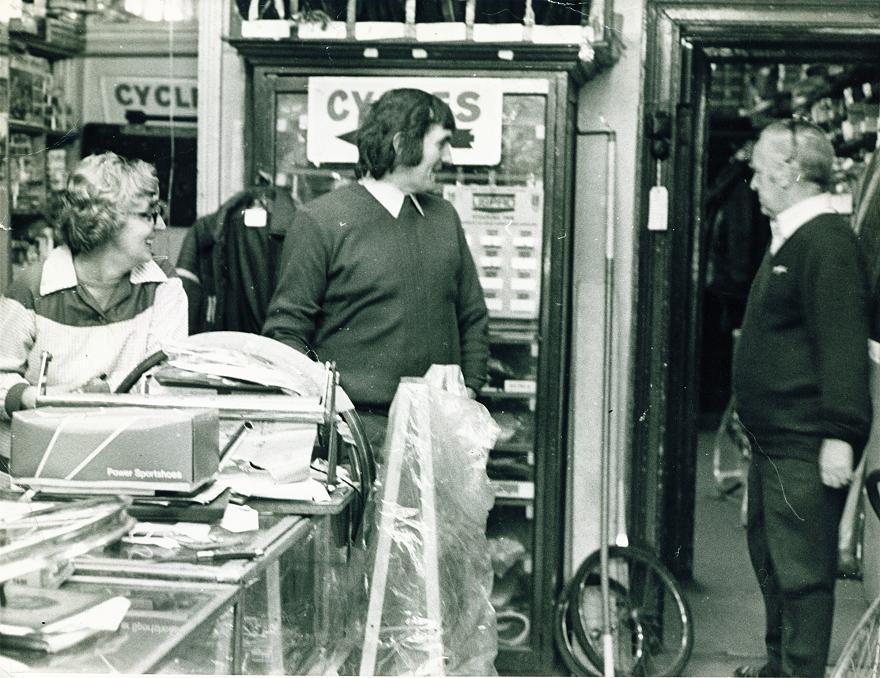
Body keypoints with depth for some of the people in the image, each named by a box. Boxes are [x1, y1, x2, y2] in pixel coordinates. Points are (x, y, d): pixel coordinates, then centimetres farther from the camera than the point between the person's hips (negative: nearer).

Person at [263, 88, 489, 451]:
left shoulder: (443, 216, 15)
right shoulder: (320, 220, -3)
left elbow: (473, 317, 22)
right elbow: (286, 329, -4)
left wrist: (468, 391, 10)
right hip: (357, 427, -5)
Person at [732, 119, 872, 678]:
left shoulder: (827, 242, -17)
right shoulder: (790, 239, 15)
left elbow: (843, 345, -23)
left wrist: (840, 434, -26)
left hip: (805, 448, -11)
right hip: (774, 440, 11)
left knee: (801, 570, -3)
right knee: (769, 554, 21)